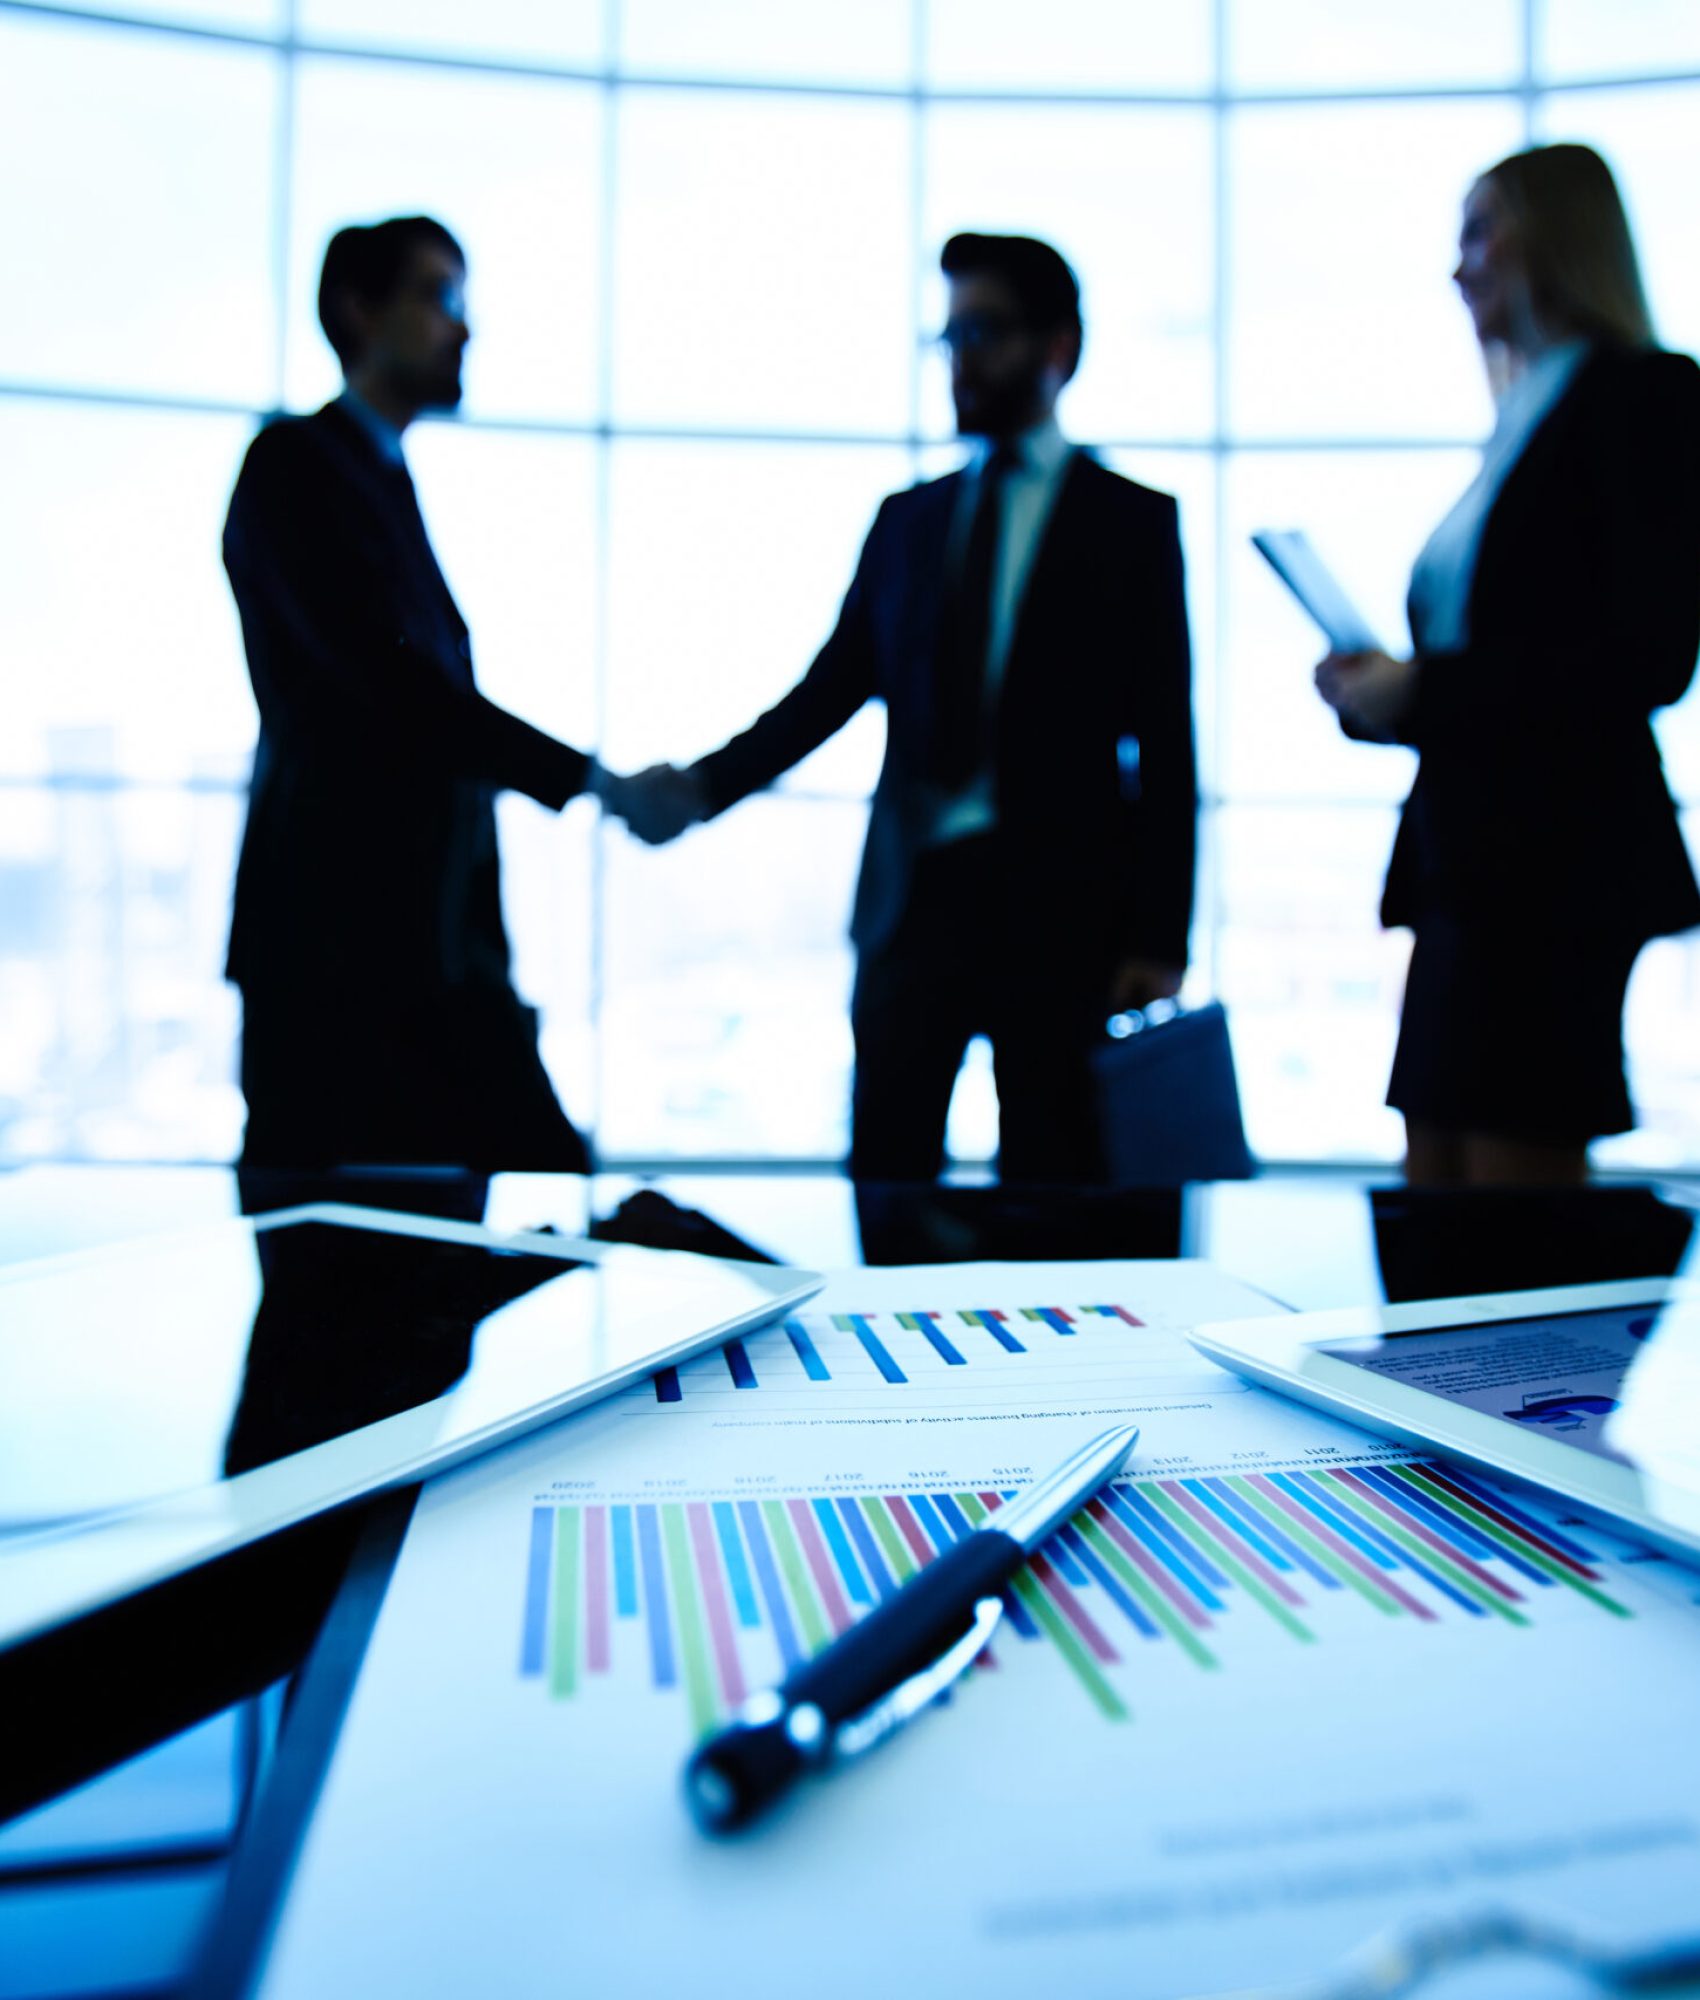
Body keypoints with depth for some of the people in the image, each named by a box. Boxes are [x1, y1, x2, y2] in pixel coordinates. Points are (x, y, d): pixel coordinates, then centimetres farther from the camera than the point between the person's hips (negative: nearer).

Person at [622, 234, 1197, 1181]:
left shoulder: (1132, 520, 5)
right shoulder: (907, 520, 16)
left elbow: (1166, 746, 0)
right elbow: (832, 687, 9)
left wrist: (1160, 939, -7)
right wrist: (704, 785, -7)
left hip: (1058, 903, -3)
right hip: (917, 891, 3)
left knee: (1051, 1190, 4)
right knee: (882, 1172, 2)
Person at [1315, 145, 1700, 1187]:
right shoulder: (1527, 421, 21)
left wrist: (1421, 686, -13)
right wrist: (1387, 689, 3)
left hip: (1554, 862, -8)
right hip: (1468, 856, 8)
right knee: (1433, 1214, 9)